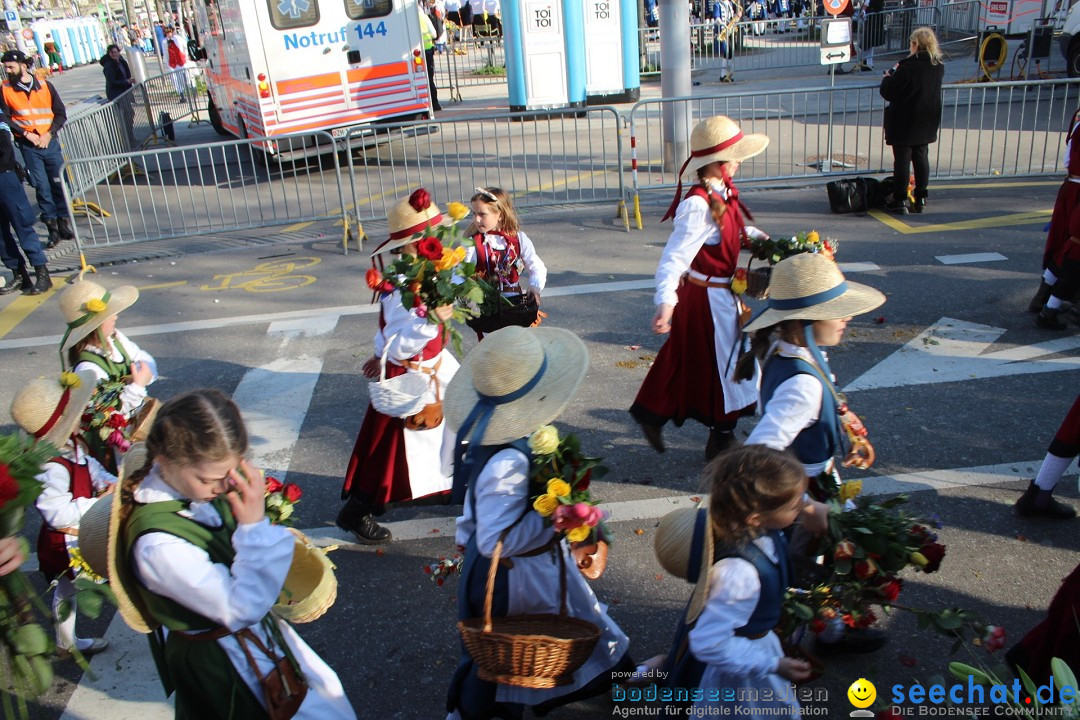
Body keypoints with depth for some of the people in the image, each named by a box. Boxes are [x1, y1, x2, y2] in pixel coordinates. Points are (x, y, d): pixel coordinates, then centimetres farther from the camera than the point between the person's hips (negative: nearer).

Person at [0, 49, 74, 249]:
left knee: (59, 183, 1)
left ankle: (63, 223, 14)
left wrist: (48, 134, -6)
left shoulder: (45, 85, 3)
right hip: (28, 146, -1)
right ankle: (52, 228, 4)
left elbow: (61, 113, 4)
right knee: (42, 186, -2)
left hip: (50, 142, 1)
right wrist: (26, 134, -11)